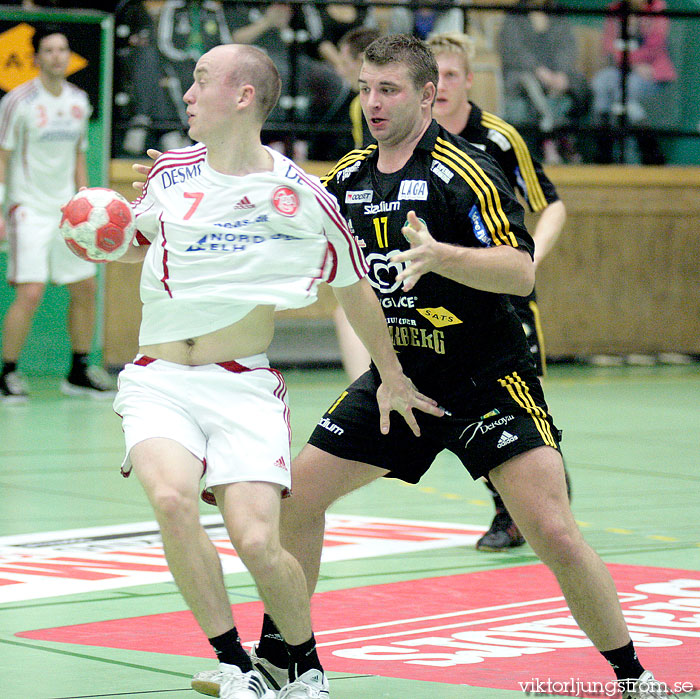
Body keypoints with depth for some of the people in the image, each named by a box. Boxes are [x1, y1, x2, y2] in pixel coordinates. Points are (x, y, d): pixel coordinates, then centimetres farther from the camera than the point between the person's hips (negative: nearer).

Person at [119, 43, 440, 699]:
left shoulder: (300, 196, -4)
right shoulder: (171, 171, 5)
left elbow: (356, 287, 11)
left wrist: (391, 378, 19)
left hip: (244, 387, -2)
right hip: (158, 379, 2)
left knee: (257, 541, -19)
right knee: (171, 498, -28)